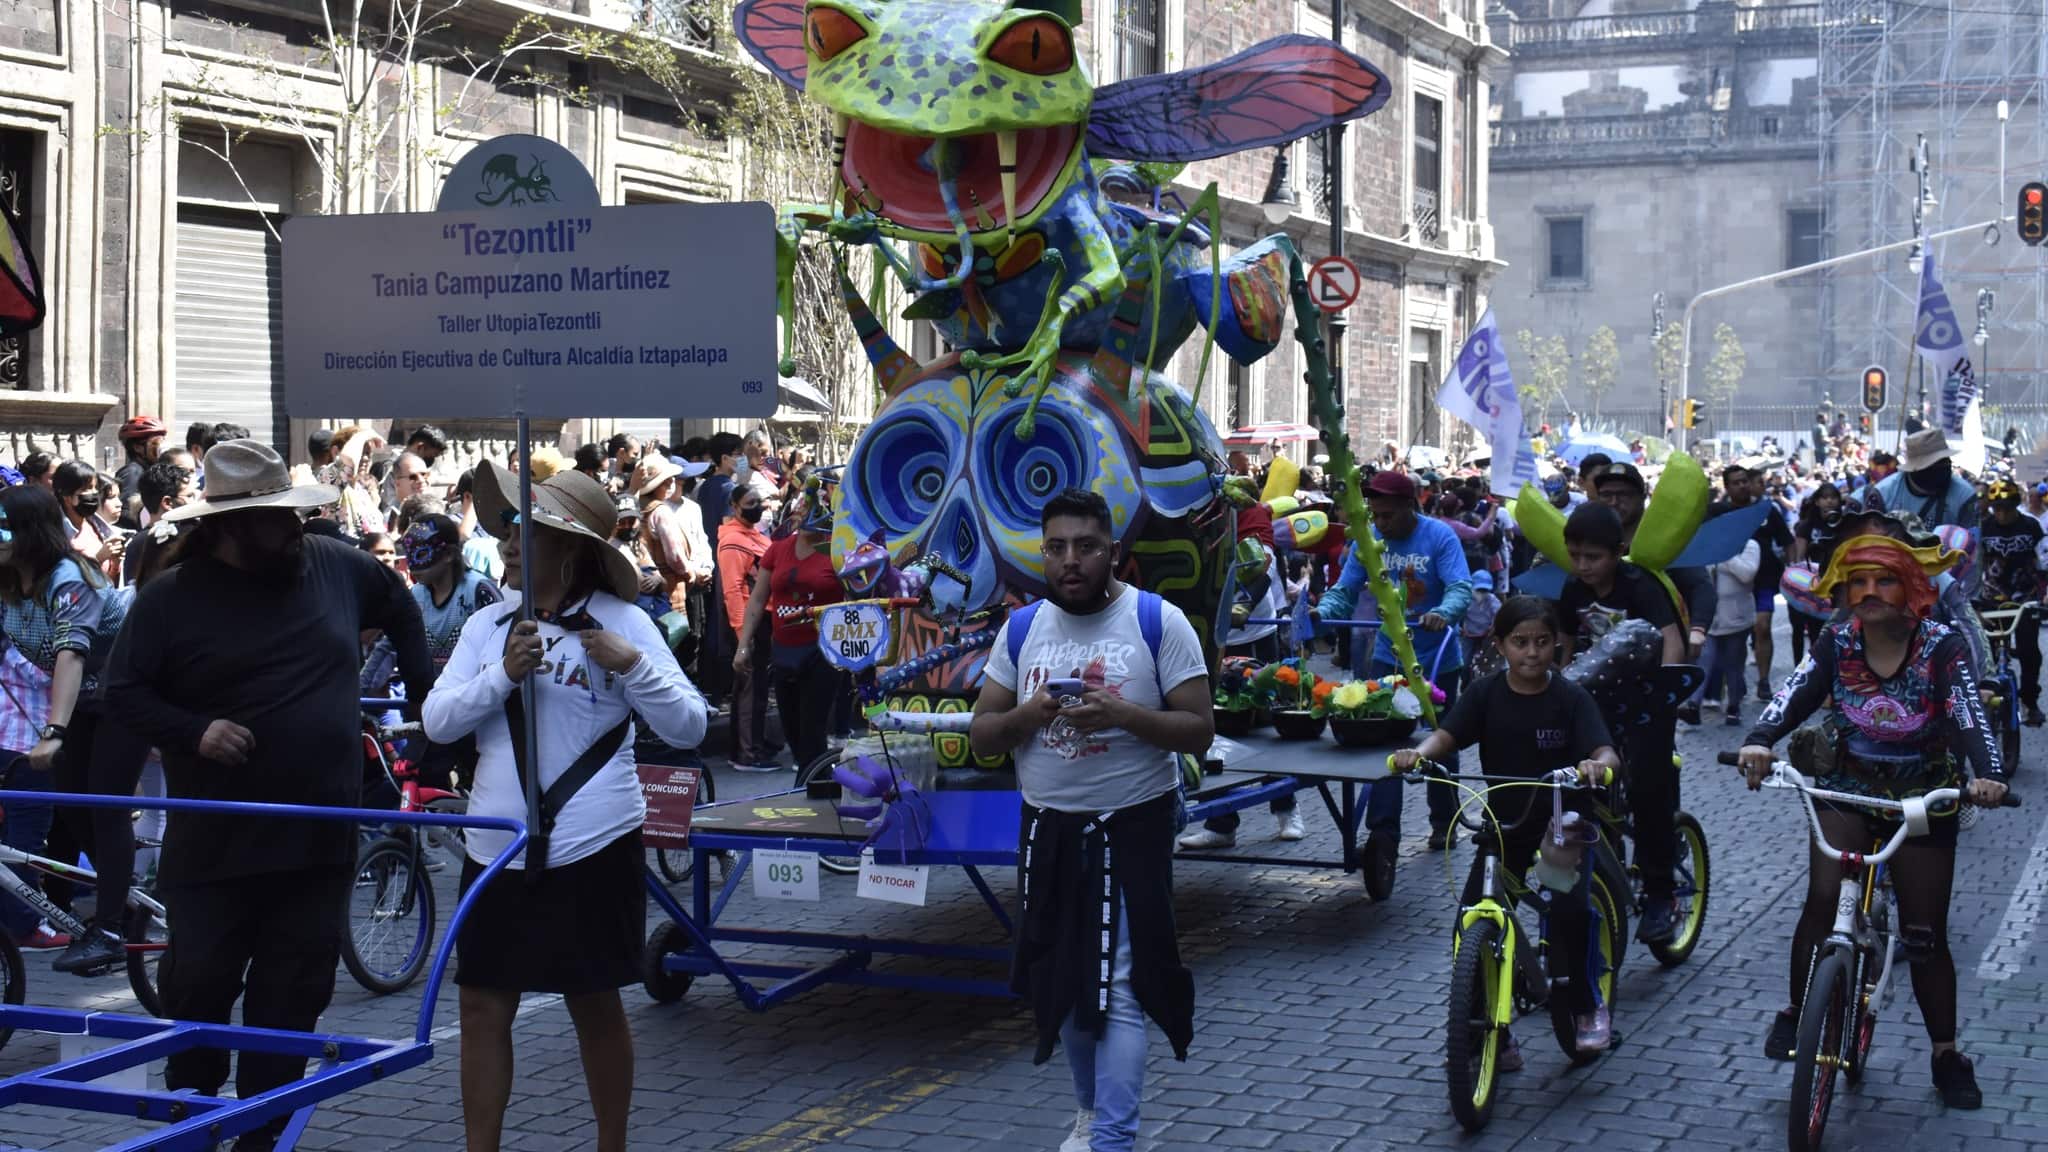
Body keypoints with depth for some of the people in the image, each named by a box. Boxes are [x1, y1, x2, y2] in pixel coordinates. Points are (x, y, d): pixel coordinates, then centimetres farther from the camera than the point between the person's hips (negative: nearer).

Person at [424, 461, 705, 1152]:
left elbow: (688, 729, -8)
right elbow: (437, 721, 0)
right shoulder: (486, 626, 7)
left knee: (595, 1005, 7)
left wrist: (632, 665, -22)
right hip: (496, 848, 4)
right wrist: (502, 675, -15)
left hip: (591, 849, -4)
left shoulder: (621, 622, -6)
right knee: (483, 1006, 6)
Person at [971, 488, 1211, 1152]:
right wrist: (1028, 714, -15)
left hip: (1132, 830, -5)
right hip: (1049, 831, 5)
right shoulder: (1020, 629, 4)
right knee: (1062, 982, 15)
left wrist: (1124, 715, -25)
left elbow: (1199, 731, -10)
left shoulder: (1159, 623, -8)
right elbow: (981, 737, 6)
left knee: (1116, 988, -10)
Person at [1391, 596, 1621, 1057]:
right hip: (1503, 825, 2)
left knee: (1569, 909, -25)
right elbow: (1446, 735, -16)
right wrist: (1417, 754, -39)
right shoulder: (1485, 693, -4)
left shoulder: (1571, 698, -8)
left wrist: (1600, 765, -45)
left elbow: (1606, 753, -20)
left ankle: (1587, 1007, 3)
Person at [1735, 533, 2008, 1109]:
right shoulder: (1836, 642, -10)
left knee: (1925, 935, 3)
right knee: (1822, 901, -20)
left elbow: (1969, 714, -28)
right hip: (1847, 792, 1)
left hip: (1923, 801, -1)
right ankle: (1796, 1013, 0)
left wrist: (1987, 774, -48)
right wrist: (1759, 741, -43)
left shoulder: (1940, 646, -16)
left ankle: (1947, 1055, 20)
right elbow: (1796, 694, -23)